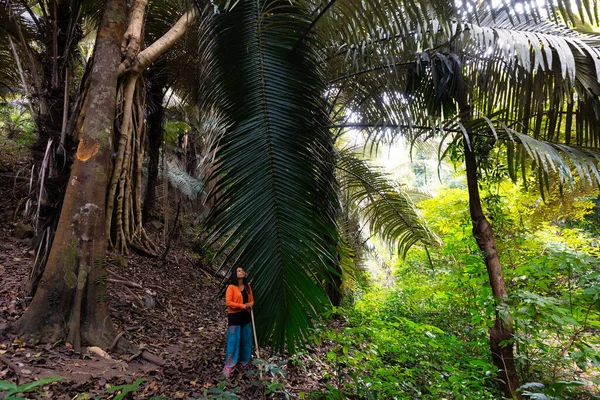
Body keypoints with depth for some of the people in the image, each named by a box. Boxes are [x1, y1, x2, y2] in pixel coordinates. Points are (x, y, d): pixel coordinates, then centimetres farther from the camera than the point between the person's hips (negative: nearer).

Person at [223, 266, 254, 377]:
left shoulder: (247, 287, 9)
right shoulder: (231, 287, -10)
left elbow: (252, 300, 14)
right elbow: (228, 302, -16)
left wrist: (250, 305, -9)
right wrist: (242, 306, -20)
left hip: (246, 316, 6)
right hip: (234, 316, -6)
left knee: (246, 340, 13)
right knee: (233, 341, -3)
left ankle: (244, 362, 29)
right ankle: (229, 366, 6)